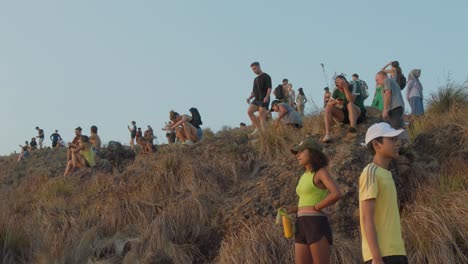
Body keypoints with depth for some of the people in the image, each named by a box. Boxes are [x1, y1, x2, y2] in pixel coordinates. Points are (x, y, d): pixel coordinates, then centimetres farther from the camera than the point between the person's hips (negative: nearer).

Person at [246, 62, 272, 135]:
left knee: (261, 116, -13)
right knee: (249, 111, -12)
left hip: (264, 100, -7)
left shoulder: (266, 77, -1)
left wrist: (267, 97, -32)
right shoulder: (255, 79, 22)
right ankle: (258, 127, -4)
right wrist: (249, 98, 4)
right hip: (257, 99, 7)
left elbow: (269, 88, -15)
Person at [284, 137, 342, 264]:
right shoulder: (305, 176, 21)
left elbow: (336, 194, -21)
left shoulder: (321, 172, -4)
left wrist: (316, 207, -10)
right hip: (302, 227, 8)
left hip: (317, 226, -8)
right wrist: (294, 209, 11)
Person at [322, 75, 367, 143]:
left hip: (358, 113, -5)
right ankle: (328, 134, -29)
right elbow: (329, 103, -2)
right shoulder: (337, 91, -1)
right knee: (328, 108, -16)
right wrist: (335, 102, -24)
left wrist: (345, 87, -33)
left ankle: (353, 127, -59)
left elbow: (351, 100, -29)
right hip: (344, 115, 5)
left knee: (350, 104, -35)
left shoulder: (354, 86, -14)